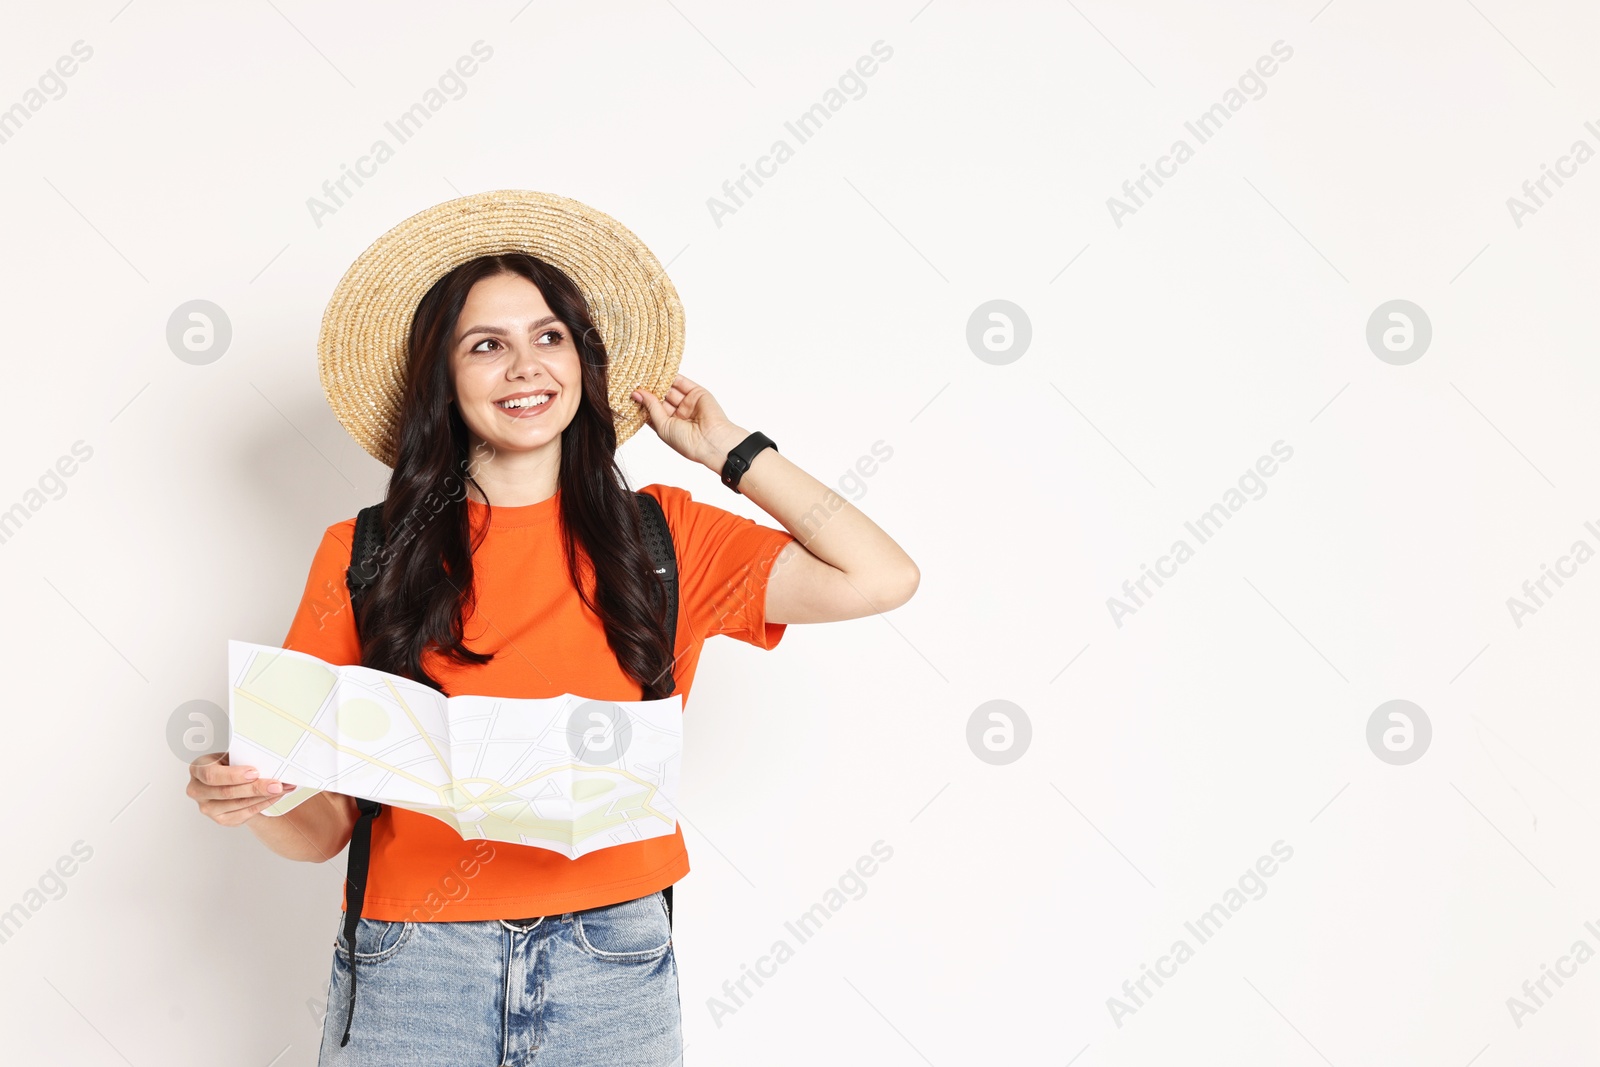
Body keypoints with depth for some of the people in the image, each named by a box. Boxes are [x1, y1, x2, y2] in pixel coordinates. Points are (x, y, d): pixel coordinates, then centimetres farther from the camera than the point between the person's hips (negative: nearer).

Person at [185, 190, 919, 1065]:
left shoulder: (659, 536, 4)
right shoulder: (363, 556, 1)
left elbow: (881, 579, -7)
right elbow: (325, 824, 2)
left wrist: (727, 451, 2)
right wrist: (250, 798, -21)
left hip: (612, 967, 1)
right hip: (412, 967, 0)